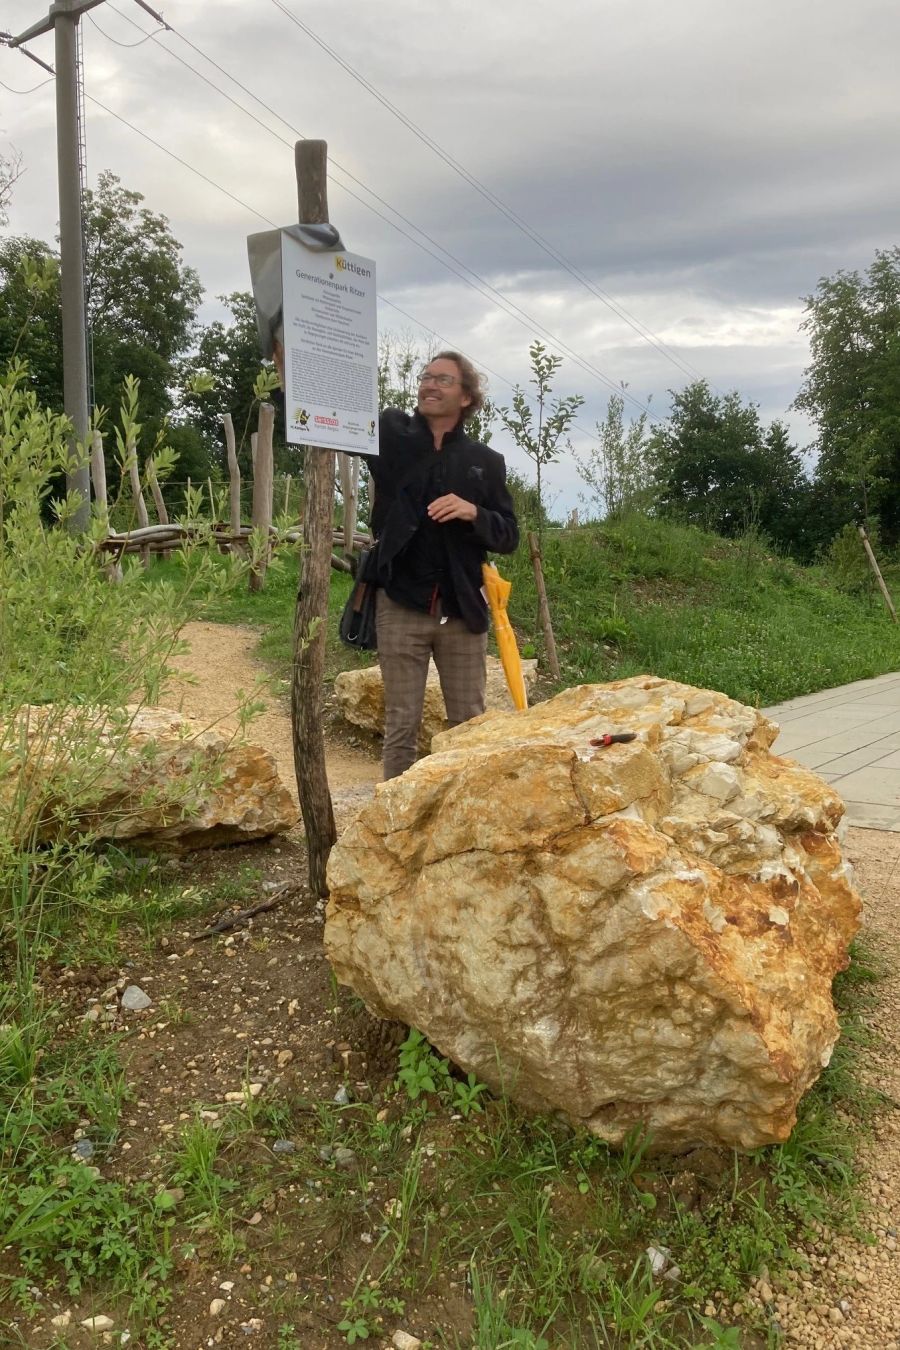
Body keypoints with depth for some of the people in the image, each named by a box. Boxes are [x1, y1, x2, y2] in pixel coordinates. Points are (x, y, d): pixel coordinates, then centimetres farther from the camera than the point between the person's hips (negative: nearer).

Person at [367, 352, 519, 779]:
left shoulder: (486, 462, 7)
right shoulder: (391, 435, 6)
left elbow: (509, 536, 4)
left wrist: (474, 513, -15)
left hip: (462, 610, 1)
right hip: (400, 607, -1)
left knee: (469, 725, 8)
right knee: (401, 726, 5)